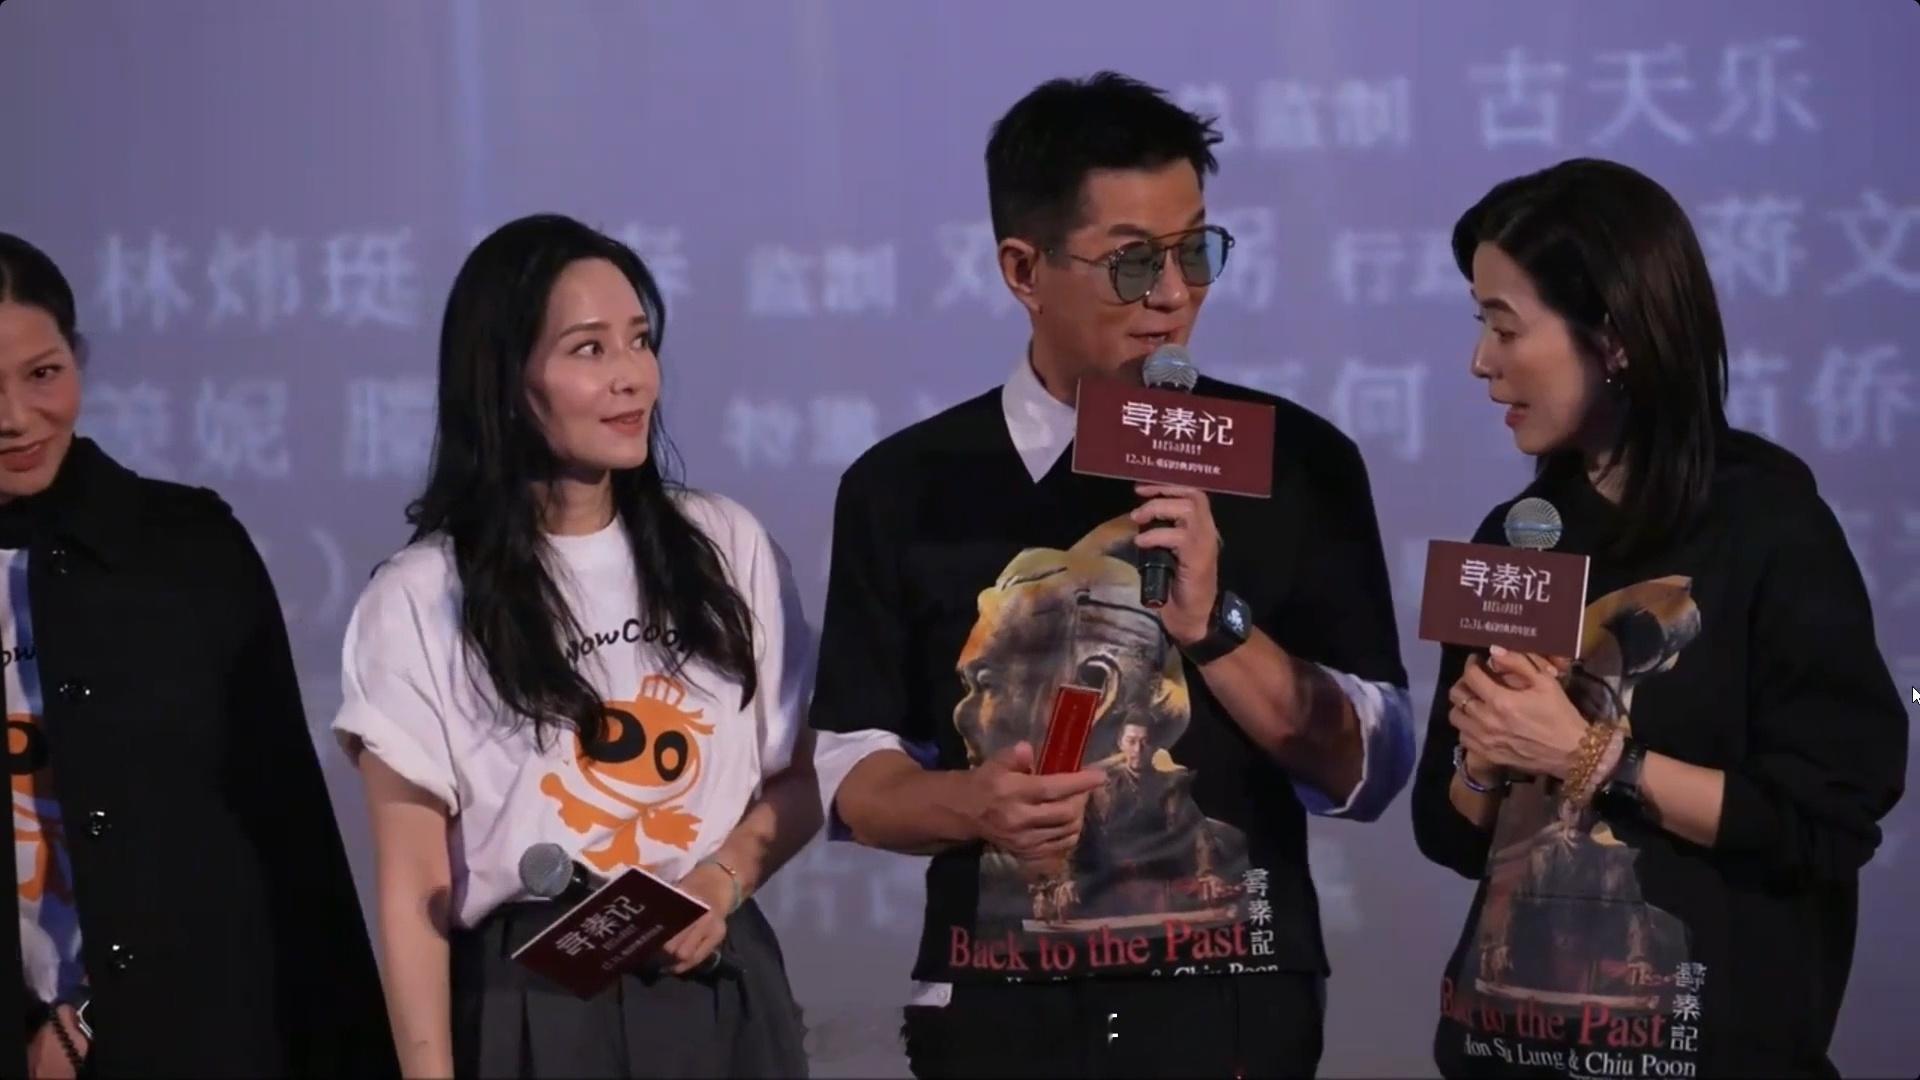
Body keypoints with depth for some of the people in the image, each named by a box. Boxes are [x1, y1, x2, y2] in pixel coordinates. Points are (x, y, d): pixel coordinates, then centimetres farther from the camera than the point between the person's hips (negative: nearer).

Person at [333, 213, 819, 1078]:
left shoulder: (727, 548, 4)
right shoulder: (419, 601, -6)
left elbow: (798, 781, 10)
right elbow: (412, 887, -7)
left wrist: (722, 879, -9)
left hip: (719, 997, 3)